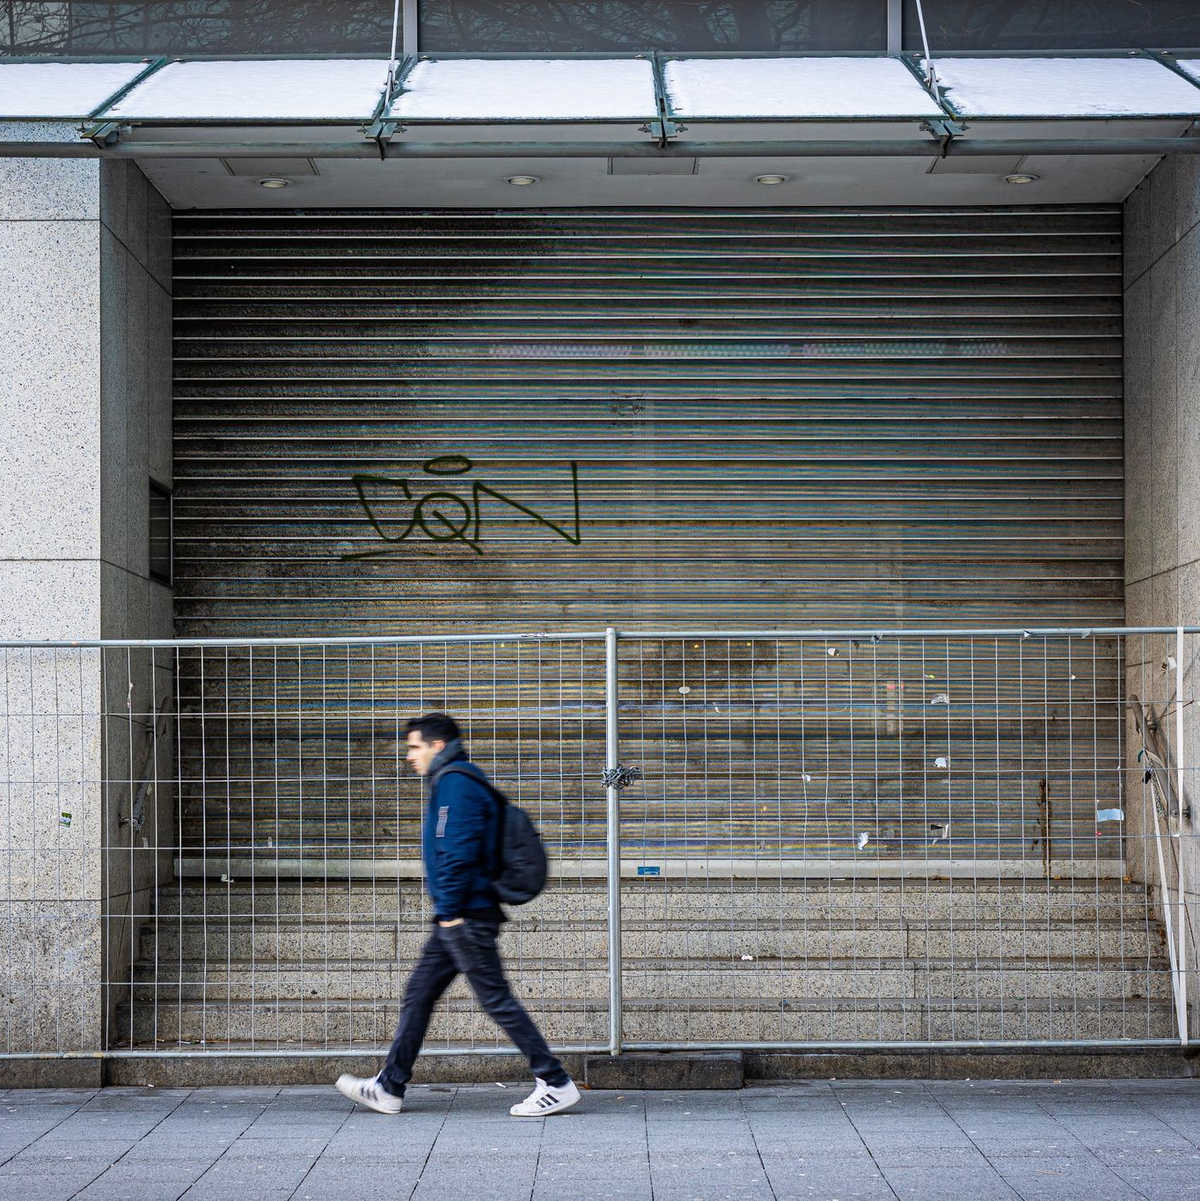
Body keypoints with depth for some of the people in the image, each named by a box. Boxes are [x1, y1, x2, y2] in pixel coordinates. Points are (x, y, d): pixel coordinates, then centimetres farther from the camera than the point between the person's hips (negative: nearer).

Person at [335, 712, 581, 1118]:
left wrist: (450, 911, -19)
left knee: (496, 998, -6)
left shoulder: (456, 784, -13)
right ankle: (388, 1088, 16)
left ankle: (556, 1084, -1)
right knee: (418, 994, 11)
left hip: (465, 917, -11)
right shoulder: (450, 783, 19)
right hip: (456, 919, 11)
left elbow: (458, 852, -22)